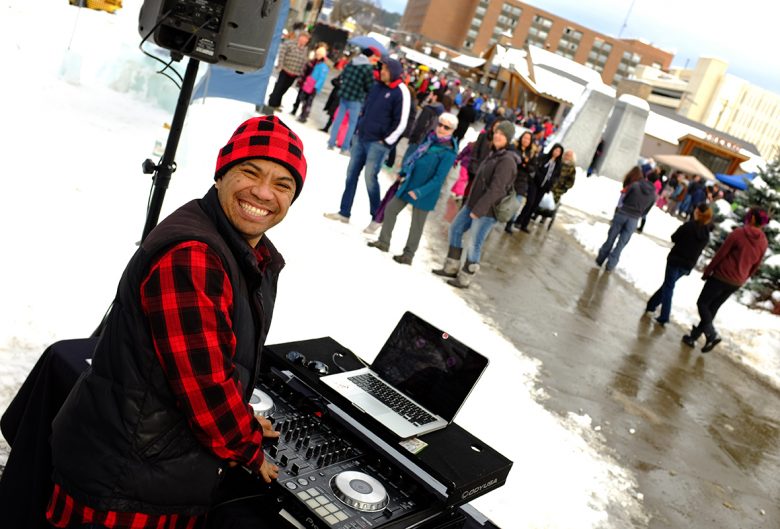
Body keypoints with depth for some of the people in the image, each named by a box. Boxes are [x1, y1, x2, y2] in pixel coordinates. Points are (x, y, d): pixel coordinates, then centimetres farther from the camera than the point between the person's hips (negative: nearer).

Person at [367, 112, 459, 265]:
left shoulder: (448, 153, -19)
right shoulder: (431, 139, 2)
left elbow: (439, 178, -22)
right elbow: (415, 156, 16)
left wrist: (420, 191, -26)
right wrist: (403, 172, 12)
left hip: (424, 193, -7)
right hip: (409, 184, 7)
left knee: (417, 224, 7)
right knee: (390, 209, 11)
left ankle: (408, 255, 22)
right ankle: (384, 241, 26)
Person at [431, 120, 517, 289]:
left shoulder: (507, 160, -20)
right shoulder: (494, 154, 10)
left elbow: (496, 189, -24)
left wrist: (478, 210, -23)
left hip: (486, 210, -10)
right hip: (473, 203, 10)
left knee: (475, 244, -1)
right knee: (455, 229, 15)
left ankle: (464, 279, 14)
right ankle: (451, 268, 26)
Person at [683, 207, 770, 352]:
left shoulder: (738, 233, -18)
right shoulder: (763, 242, -1)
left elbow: (720, 254, -13)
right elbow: (755, 266, 7)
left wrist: (707, 271, -1)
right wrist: (742, 279, 19)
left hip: (722, 276, -6)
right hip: (737, 283, 6)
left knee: (702, 303, 8)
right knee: (712, 308, 16)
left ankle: (712, 335, -7)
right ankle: (693, 337, 21)